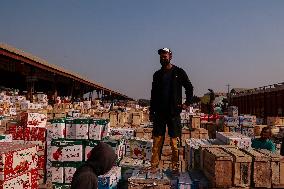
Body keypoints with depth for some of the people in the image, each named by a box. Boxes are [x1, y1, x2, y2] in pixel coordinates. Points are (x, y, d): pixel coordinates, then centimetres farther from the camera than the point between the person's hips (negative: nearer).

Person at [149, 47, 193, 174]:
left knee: (174, 141, 1)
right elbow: (153, 94, 14)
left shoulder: (179, 72, 2)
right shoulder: (157, 74, 11)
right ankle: (154, 165, 10)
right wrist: (151, 111, 11)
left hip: (174, 112, -3)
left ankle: (175, 166, 12)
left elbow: (189, 88, 8)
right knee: (157, 140, 3)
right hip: (159, 112, 3)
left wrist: (187, 103, 0)